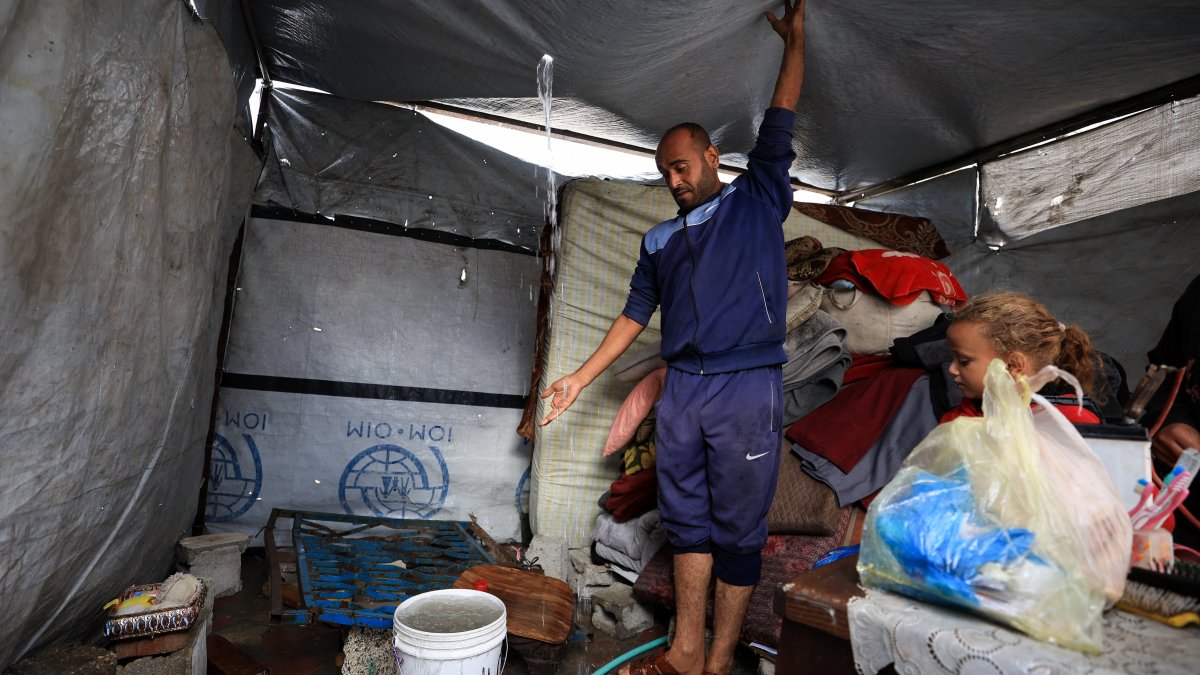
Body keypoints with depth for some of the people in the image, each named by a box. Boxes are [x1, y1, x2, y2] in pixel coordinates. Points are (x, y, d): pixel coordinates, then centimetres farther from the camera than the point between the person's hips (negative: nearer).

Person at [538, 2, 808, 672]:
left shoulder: (758, 199, 9)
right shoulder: (660, 239, 17)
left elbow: (780, 125, 6)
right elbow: (635, 315, 17)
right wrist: (580, 378, 14)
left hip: (748, 390, -4)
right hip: (681, 390, 4)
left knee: (738, 529, 3)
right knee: (688, 522, 10)